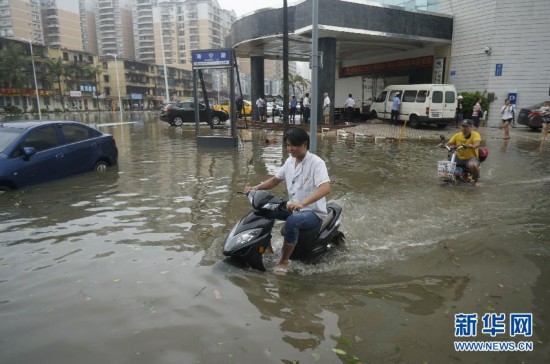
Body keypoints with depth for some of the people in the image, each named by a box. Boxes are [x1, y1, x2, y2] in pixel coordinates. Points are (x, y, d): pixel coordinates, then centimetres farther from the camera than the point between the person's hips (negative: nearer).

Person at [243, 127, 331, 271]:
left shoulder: (316, 162, -17)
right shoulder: (290, 161, 6)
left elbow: (325, 188, -31)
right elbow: (275, 179, 18)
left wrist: (302, 203, -44)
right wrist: (255, 188, 2)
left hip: (314, 212, -7)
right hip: (294, 209, 8)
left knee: (292, 221, -35)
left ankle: (283, 262, -19)